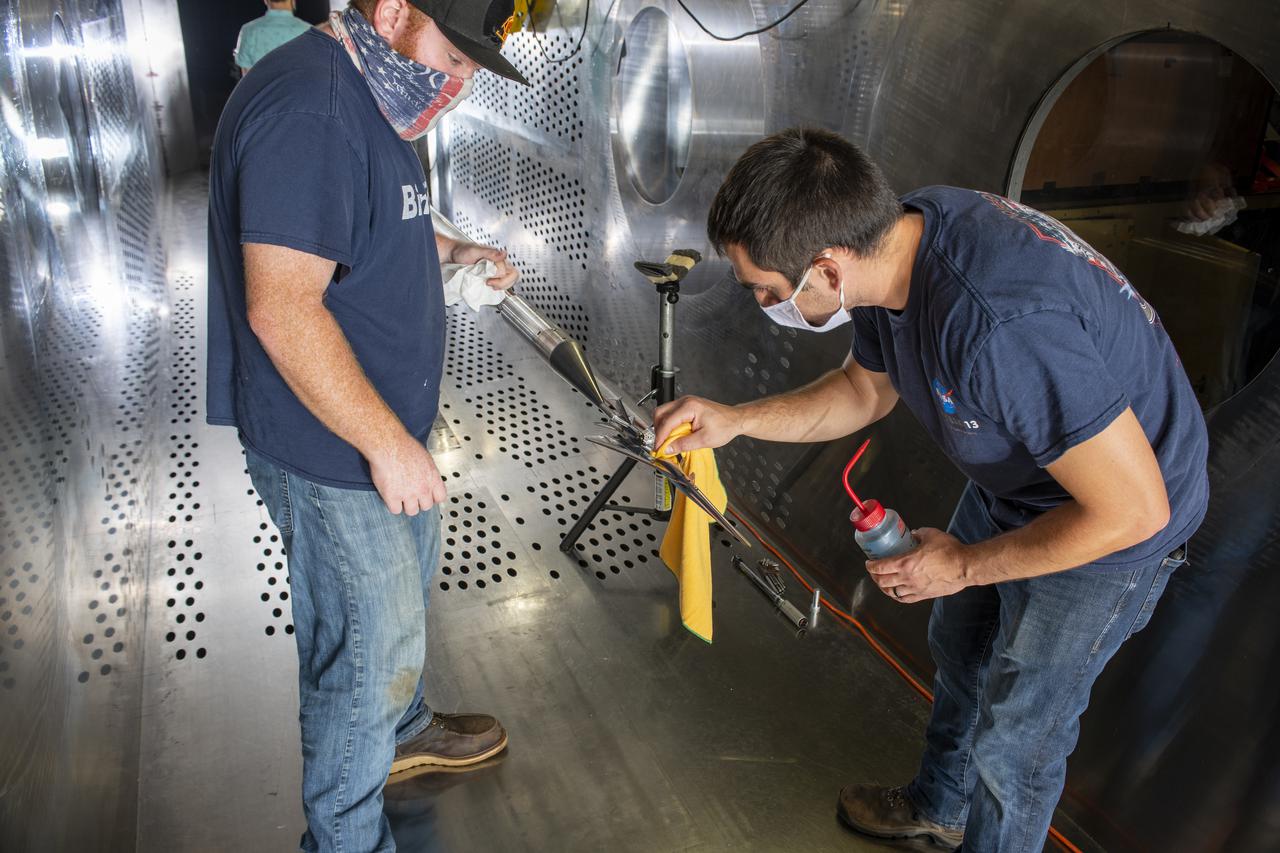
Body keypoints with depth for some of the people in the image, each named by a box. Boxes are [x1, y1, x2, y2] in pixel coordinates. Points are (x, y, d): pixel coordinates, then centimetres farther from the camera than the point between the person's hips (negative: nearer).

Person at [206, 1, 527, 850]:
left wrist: (453, 249, 10)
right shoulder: (306, 110, -25)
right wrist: (388, 444, -25)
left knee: (408, 584, 27)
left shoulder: (369, 95, 10)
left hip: (387, 426, 11)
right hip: (331, 450, -10)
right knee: (371, 649, 3)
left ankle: (404, 729, 51)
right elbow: (282, 308, -29)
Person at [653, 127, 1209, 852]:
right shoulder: (894, 234, -15)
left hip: (1106, 524, -8)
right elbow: (867, 389, 4)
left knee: (1015, 737, 9)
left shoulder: (999, 328, -43)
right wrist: (736, 421, -7)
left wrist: (964, 565, -20)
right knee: (959, 648, 27)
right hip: (1010, 484, 9)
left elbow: (1132, 508, -32)